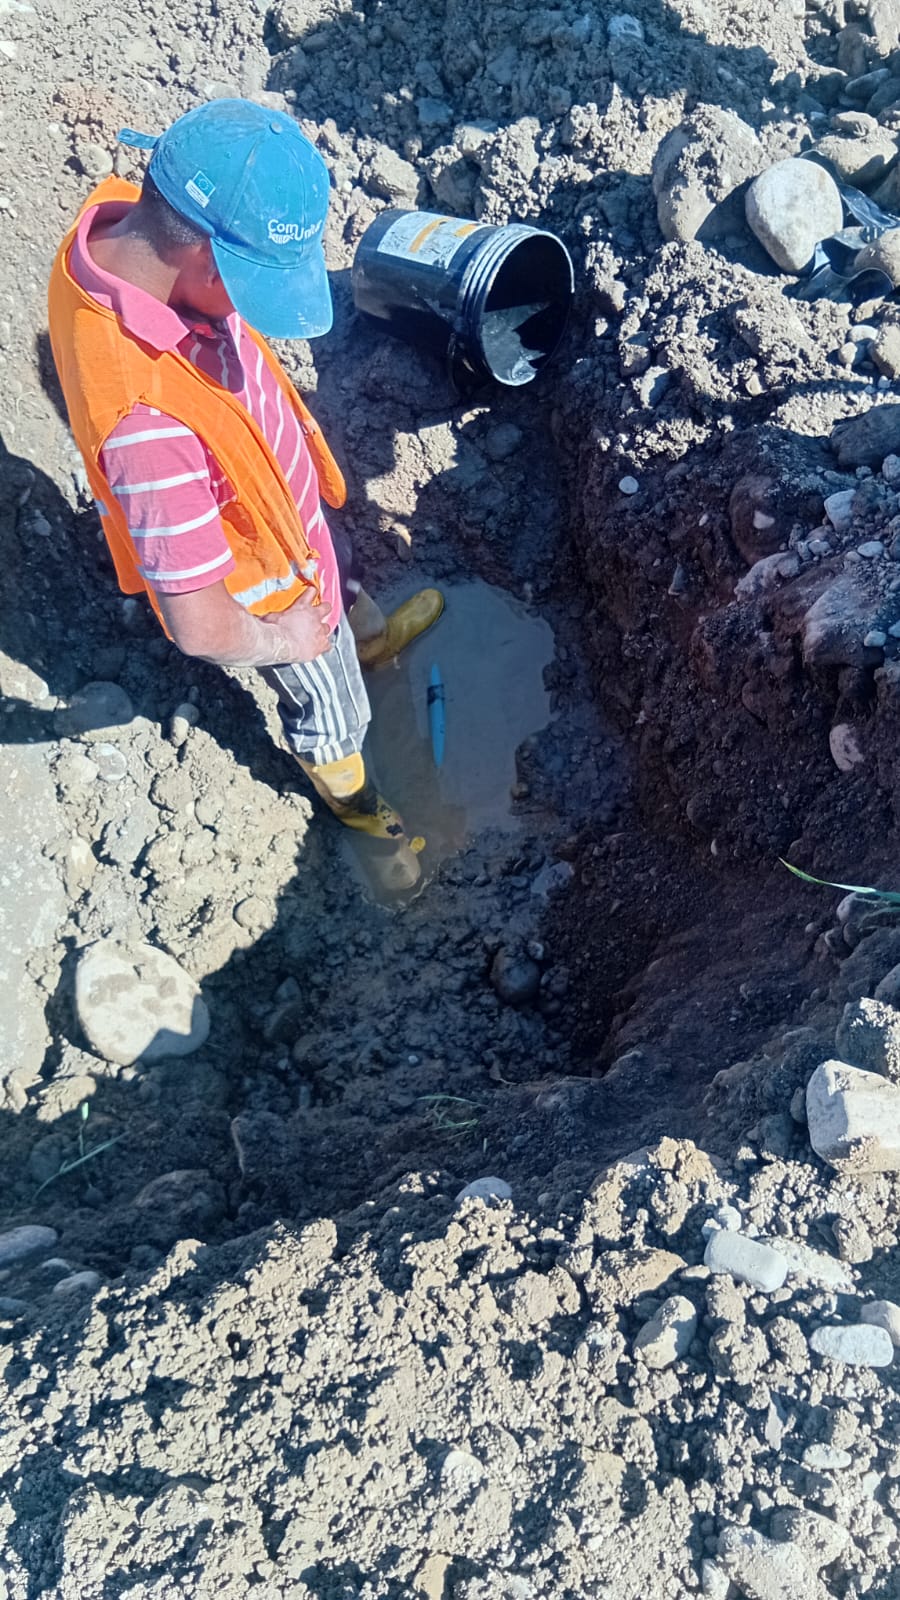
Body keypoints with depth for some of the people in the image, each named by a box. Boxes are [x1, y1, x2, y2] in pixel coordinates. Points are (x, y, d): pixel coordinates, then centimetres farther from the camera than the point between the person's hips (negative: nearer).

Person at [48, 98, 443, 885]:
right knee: (330, 710, 22)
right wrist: (281, 639, -21)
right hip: (262, 576, -7)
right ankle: (356, 802, 56)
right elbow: (201, 627, -41)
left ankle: (371, 638, 73)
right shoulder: (148, 413, -47)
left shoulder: (121, 220, -22)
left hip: (280, 506, 7)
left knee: (340, 569, 37)